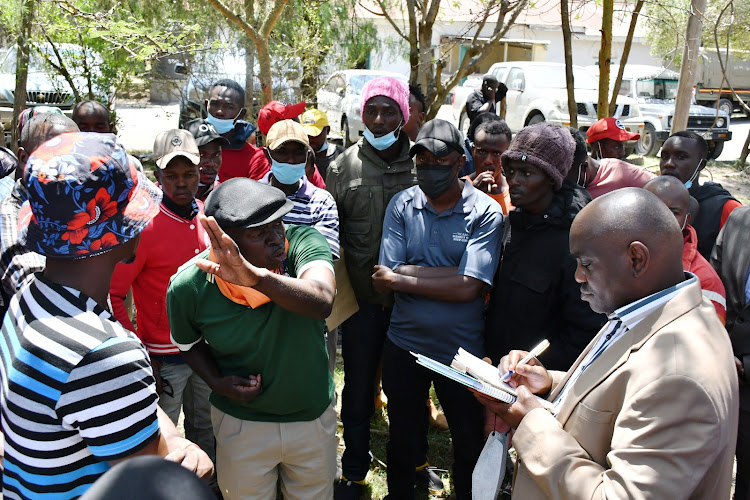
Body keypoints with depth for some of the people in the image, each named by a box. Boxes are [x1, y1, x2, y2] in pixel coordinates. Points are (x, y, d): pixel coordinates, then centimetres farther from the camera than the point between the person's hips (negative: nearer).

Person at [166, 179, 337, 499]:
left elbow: (321, 303, -45)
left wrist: (256, 277, -60)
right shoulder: (189, 287, -21)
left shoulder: (303, 242, -24)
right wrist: (217, 383, -16)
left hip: (315, 417, 1)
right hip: (242, 424, -1)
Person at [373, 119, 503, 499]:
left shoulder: (486, 214, -12)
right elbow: (384, 280, -12)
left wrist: (402, 278, -18)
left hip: (461, 350, -2)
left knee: (468, 443, 18)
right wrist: (449, 274, -21)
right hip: (403, 343, 3)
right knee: (402, 438, 22)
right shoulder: (401, 205, -4)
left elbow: (468, 288, -22)